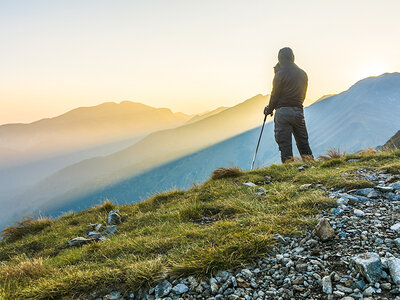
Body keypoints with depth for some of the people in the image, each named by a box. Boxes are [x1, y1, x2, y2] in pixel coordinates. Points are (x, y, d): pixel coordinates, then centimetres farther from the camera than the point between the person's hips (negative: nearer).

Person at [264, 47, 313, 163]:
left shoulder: (281, 74, -7)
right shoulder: (303, 74, 11)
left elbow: (275, 95, -4)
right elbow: (303, 95, 14)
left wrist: (269, 110, 9)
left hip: (283, 111, -5)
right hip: (299, 111, 5)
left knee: (284, 144, -2)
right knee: (303, 143, 14)